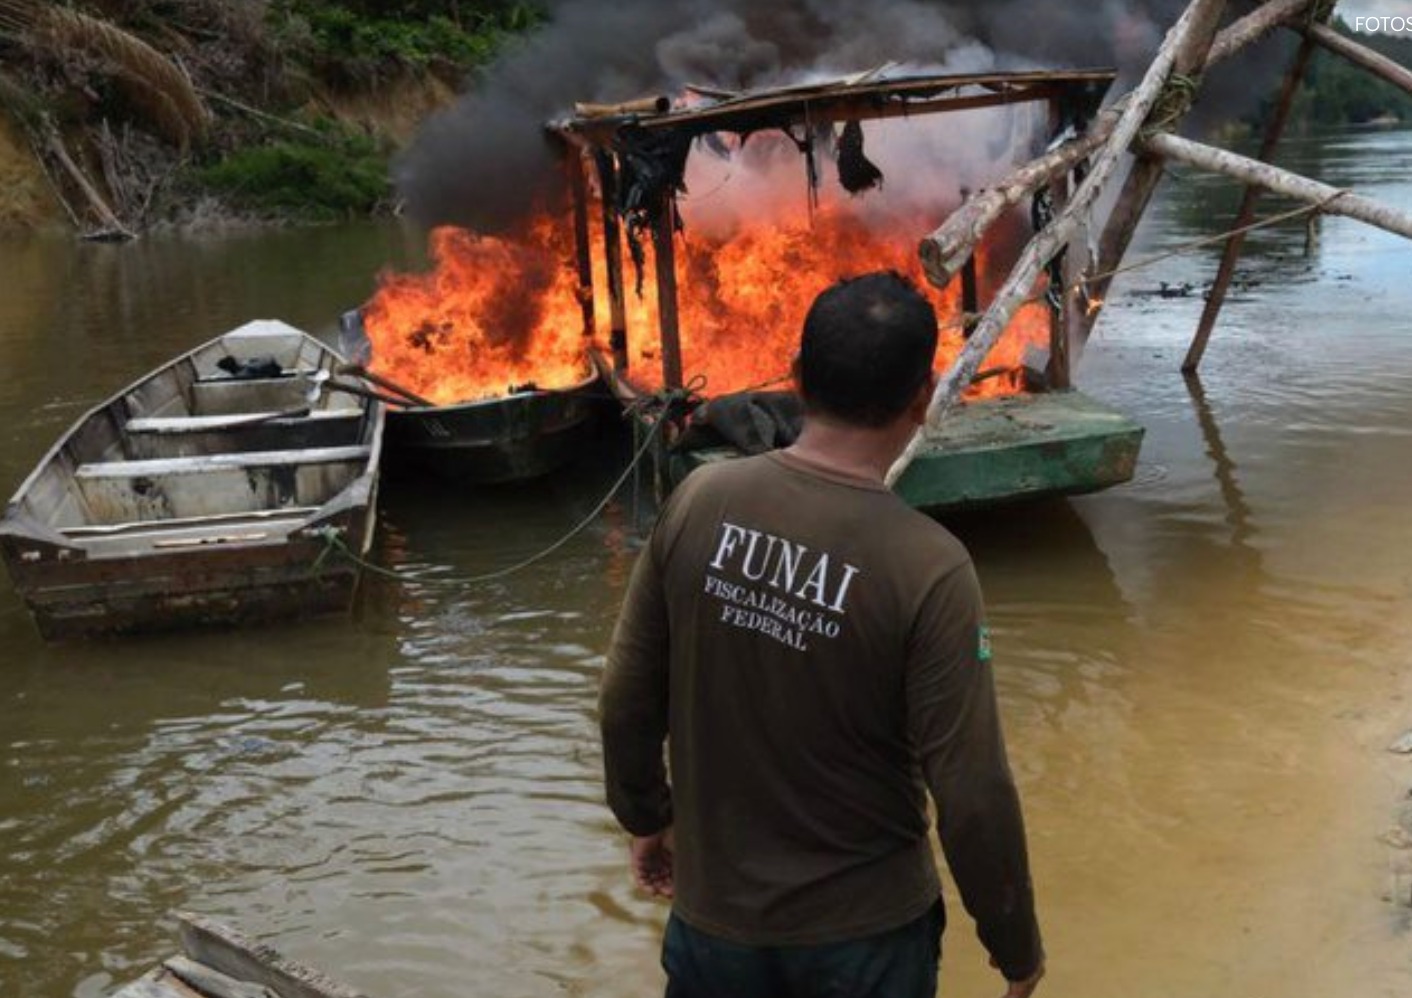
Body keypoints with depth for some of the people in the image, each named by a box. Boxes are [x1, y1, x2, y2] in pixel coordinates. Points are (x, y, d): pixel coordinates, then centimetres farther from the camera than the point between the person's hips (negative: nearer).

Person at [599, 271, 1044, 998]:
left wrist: (645, 815, 13)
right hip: (865, 929, -2)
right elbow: (972, 794, -18)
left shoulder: (700, 501, -13)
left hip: (714, 914, 3)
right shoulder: (927, 565, -23)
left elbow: (626, 699, -4)